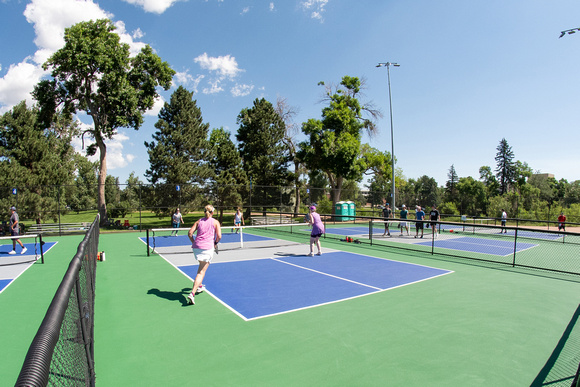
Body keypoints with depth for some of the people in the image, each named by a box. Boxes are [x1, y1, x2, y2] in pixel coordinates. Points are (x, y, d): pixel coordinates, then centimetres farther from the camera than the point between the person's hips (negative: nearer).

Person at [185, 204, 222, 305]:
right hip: (208, 248, -5)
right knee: (201, 272, -3)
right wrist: (215, 243, 13)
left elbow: (190, 233, 5)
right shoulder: (215, 222, 4)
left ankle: (199, 286, 40)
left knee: (202, 266, 30)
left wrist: (194, 243, 16)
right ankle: (192, 293, -15)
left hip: (196, 247, 5)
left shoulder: (199, 221, 13)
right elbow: (219, 236, -5)